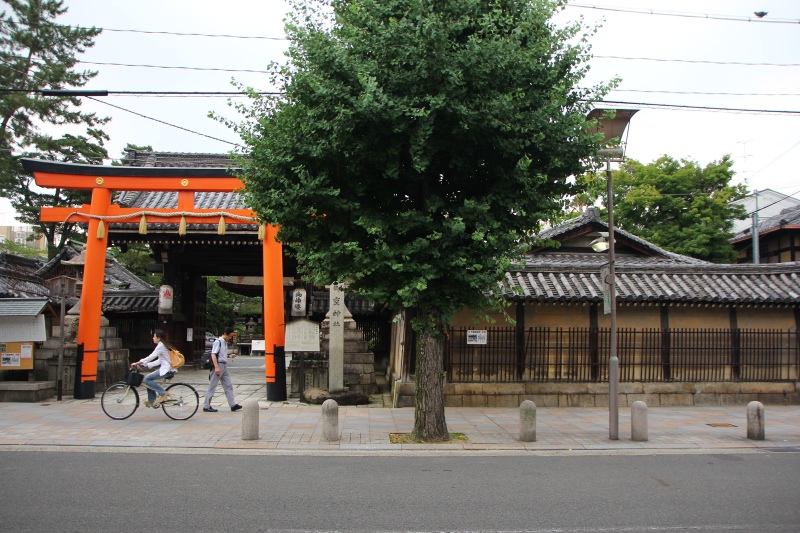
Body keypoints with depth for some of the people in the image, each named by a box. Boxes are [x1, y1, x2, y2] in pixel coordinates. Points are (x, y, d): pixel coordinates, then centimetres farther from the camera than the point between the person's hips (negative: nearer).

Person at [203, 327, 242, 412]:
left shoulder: (225, 343, 15)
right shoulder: (218, 342, -11)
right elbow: (213, 355, -18)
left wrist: (229, 356, 8)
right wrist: (216, 367, -24)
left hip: (224, 366, 9)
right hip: (218, 365, -9)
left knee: (228, 386, 7)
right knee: (212, 386, -3)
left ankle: (233, 405, 8)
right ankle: (206, 406, 3)